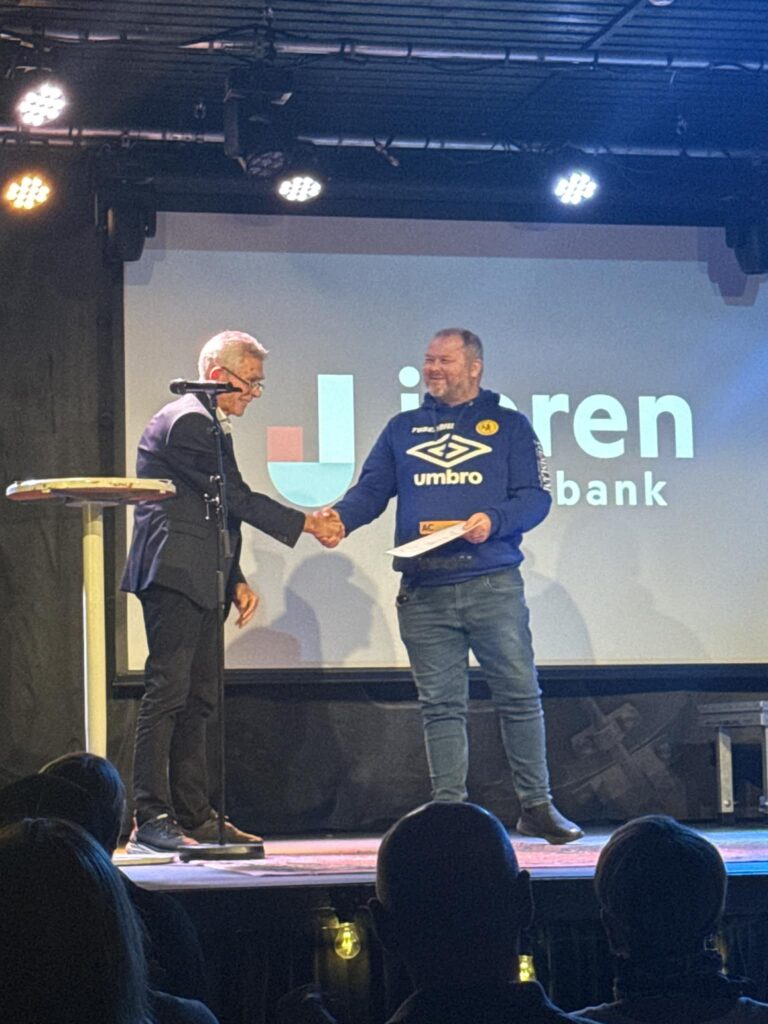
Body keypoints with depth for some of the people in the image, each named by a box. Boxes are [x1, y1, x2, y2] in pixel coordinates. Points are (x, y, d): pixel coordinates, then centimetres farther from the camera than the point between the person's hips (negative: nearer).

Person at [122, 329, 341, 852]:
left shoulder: (209, 425, 23)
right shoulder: (187, 421, -11)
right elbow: (238, 499, -13)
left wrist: (237, 580, 16)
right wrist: (307, 524, -5)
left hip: (199, 581, 11)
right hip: (174, 574, -11)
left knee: (196, 700, 10)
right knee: (167, 692, -13)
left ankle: (195, 815, 13)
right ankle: (151, 817, -14)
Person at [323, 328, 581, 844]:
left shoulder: (509, 427, 9)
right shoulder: (402, 430, 18)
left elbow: (536, 497, 1)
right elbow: (372, 489, 10)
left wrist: (493, 520, -18)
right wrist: (341, 517, -11)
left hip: (493, 586, -2)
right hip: (424, 592, 2)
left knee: (520, 696, -2)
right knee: (441, 705, 2)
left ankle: (537, 805, 6)